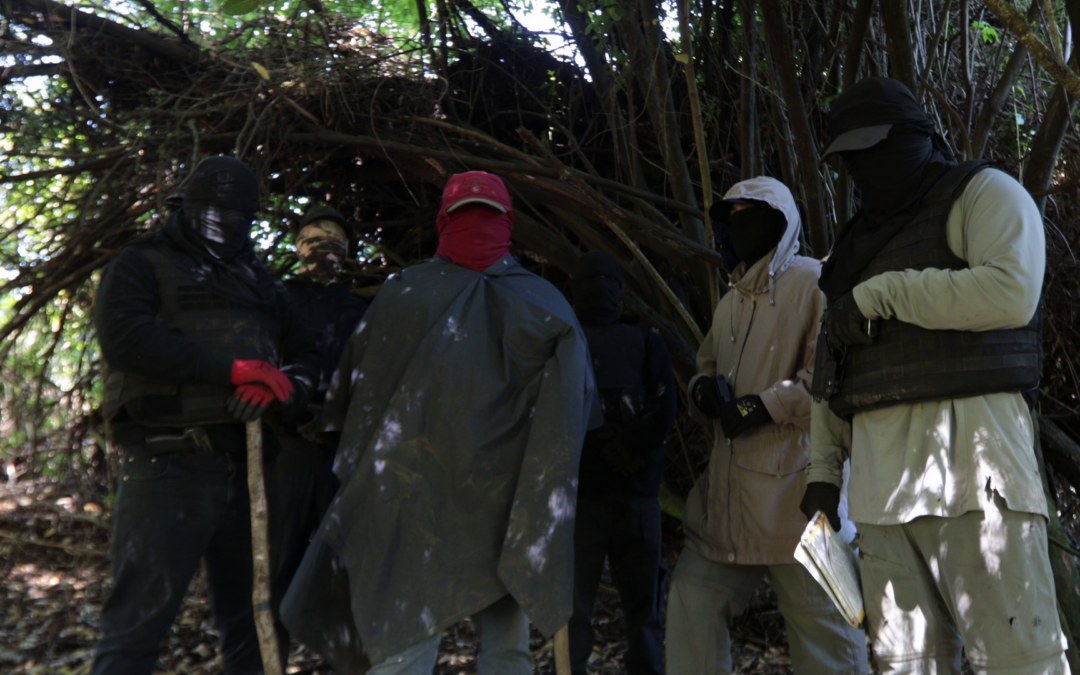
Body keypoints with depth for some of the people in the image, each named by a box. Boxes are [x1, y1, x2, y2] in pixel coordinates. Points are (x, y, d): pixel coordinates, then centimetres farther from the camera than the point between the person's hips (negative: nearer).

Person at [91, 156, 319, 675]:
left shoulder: (259, 282, 23)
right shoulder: (143, 264, 7)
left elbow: (304, 358, 15)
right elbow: (123, 335, -13)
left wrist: (278, 385, -10)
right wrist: (232, 368, -18)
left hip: (247, 466, 6)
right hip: (169, 468, -5)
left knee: (249, 620, 13)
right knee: (139, 618, -6)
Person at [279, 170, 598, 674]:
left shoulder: (402, 292, -2)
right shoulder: (546, 305, 0)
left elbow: (353, 390, 4)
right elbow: (580, 408, 3)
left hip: (414, 498, -1)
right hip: (507, 506, 1)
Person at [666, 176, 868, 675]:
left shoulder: (813, 282, -5)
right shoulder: (731, 302, 21)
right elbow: (707, 367, 25)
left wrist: (764, 406, -17)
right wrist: (704, 390, 1)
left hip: (796, 485, -8)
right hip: (728, 491, 8)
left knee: (821, 623, 2)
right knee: (693, 599, 10)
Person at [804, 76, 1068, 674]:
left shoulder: (983, 192, 7)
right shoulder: (859, 239, 26)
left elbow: (1011, 292, -14)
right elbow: (832, 367, 22)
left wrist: (881, 294, -9)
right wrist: (822, 466, 13)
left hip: (964, 441, -6)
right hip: (877, 469, 6)